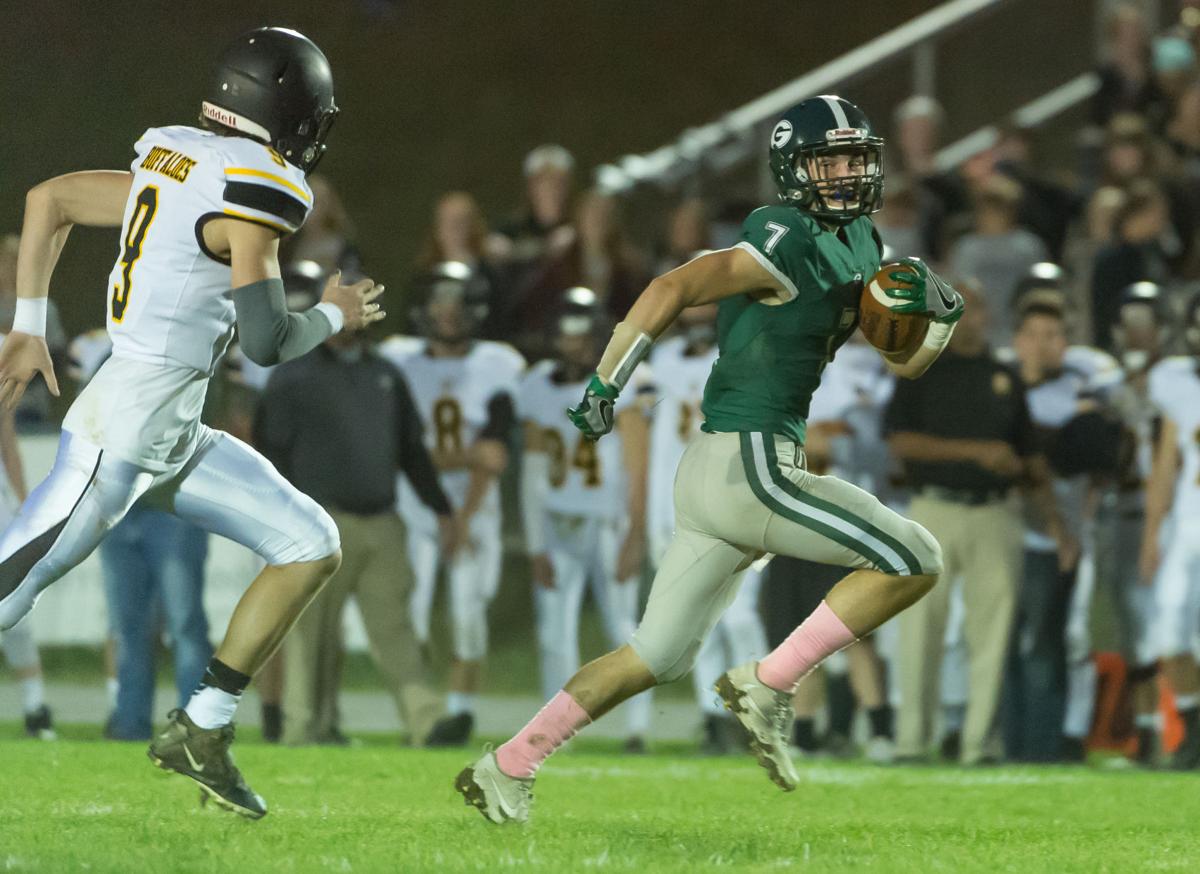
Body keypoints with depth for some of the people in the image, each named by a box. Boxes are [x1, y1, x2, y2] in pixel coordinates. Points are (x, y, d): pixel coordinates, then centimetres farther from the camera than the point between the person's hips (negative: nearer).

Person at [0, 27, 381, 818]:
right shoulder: (249, 195, -16)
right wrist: (336, 315, 3)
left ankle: (202, 731, 12)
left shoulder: (178, 168, 10)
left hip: (177, 440, 10)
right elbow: (266, 342, -16)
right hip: (122, 435, -10)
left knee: (313, 547, 9)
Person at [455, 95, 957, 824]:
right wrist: (606, 384, -23)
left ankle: (508, 768, 17)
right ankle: (770, 685, -7)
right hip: (750, 466, -10)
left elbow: (906, 360, 20)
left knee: (657, 658, 14)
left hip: (715, 474, 10)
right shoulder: (789, 246, -12)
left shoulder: (857, 248, 16)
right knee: (913, 561, -9)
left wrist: (941, 313, -1)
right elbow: (673, 290, -21)